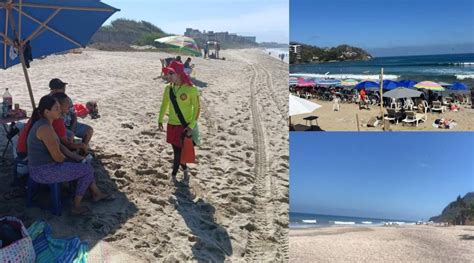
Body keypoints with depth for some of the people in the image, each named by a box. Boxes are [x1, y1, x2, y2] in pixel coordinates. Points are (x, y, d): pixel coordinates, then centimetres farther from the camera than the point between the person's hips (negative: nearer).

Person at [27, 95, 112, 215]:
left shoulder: (43, 123, 6)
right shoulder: (45, 128, -26)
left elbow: (59, 146, 13)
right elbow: (58, 157, -23)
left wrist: (77, 157, 6)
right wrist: (71, 160, -2)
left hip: (43, 166, 10)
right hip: (43, 171, -10)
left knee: (84, 163, 19)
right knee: (87, 170, -4)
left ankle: (97, 194, 33)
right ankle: (77, 206, 9)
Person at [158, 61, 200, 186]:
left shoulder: (191, 89, -16)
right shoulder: (168, 88, 0)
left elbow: (196, 108, -12)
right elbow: (164, 104, 14)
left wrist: (191, 126, -16)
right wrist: (160, 120, 12)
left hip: (185, 126, -5)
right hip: (172, 125, 5)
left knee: (179, 151, 0)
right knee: (177, 151, 13)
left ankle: (173, 175, 17)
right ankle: (185, 171, 33)